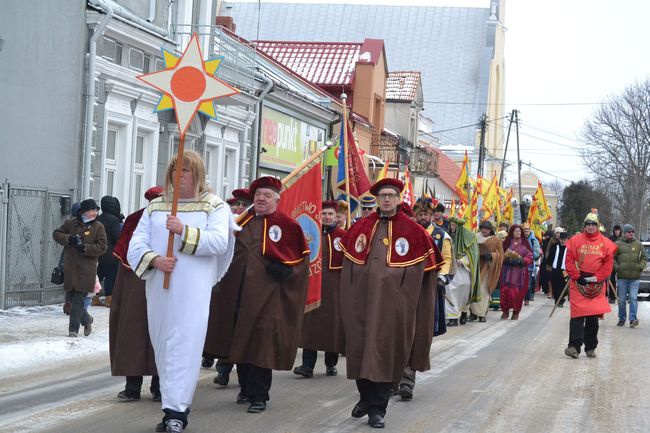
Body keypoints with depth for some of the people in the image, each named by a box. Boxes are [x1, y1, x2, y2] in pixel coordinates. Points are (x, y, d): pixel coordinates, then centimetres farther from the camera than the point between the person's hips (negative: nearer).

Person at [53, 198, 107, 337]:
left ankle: (73, 329, -2)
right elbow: (56, 234, 10)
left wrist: (85, 248, -19)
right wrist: (68, 238, -9)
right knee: (73, 299, 11)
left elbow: (102, 247, -6)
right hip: (70, 268, 4)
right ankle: (86, 319, 34)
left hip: (86, 270, -4)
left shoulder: (98, 227, 0)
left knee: (78, 301, -8)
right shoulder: (70, 223, 8)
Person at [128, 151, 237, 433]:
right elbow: (136, 244, 6)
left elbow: (220, 241, -12)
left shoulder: (214, 206, 4)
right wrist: (155, 260, -14)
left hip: (193, 291, -5)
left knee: (184, 346, -12)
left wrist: (184, 231, -22)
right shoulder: (155, 207, 15)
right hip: (158, 288, 5)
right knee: (162, 346, 8)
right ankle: (175, 405, 19)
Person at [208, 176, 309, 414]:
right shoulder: (242, 221, 10)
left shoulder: (287, 225, -3)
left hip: (266, 294, -5)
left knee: (261, 344, -6)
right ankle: (246, 388, 25)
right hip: (238, 293, 5)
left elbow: (302, 257, 1)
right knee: (241, 340, 11)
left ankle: (258, 395, 0)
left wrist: (285, 270, -16)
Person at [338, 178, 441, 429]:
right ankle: (365, 397, 30)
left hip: (393, 303, -3)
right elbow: (348, 263, 16)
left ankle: (377, 408, 6)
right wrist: (348, 299, 13)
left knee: (384, 353, -2)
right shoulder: (361, 227, 9)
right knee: (360, 349, 9)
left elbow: (426, 269, 2)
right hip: (362, 300, 3)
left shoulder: (412, 231, -1)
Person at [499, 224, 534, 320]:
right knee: (505, 290, -6)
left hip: (520, 272, -1)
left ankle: (516, 312, 7)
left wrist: (520, 259, -14)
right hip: (507, 272, 1)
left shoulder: (524, 244, 6)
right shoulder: (506, 243, 7)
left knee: (518, 292, -4)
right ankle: (505, 310, 5)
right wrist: (506, 257, -13)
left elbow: (529, 257, 3)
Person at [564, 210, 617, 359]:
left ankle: (590, 348, 16)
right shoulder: (575, 240, 2)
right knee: (577, 315, -9)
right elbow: (569, 261, 0)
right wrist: (577, 277, -9)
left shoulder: (605, 243, 4)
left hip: (596, 284, 2)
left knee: (593, 316, 7)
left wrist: (597, 278, -7)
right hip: (578, 282, -2)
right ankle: (574, 346, -14)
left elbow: (608, 264, 3)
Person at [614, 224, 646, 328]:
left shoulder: (638, 245, 9)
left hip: (635, 277, 0)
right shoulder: (617, 244, 4)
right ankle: (622, 319, 14)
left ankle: (633, 319, -12)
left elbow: (644, 258, 14)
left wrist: (641, 267, -3)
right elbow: (612, 258, 6)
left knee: (633, 298, -9)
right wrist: (616, 268, -8)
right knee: (622, 300, 5)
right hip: (622, 276, 0)